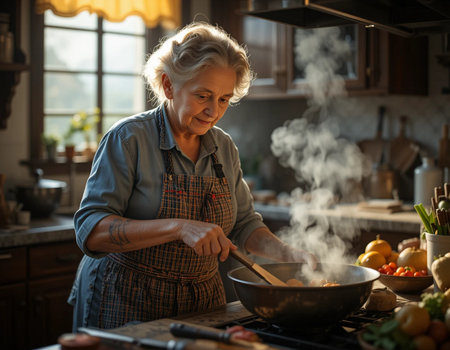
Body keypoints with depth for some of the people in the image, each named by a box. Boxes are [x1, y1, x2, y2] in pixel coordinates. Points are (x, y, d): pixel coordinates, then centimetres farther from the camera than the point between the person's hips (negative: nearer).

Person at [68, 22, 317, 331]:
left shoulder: (224, 147, 4)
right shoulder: (129, 138, -14)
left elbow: (244, 224, 12)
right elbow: (91, 230, -22)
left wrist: (289, 255, -6)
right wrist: (179, 227, -33)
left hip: (201, 304, 5)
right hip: (128, 305, -5)